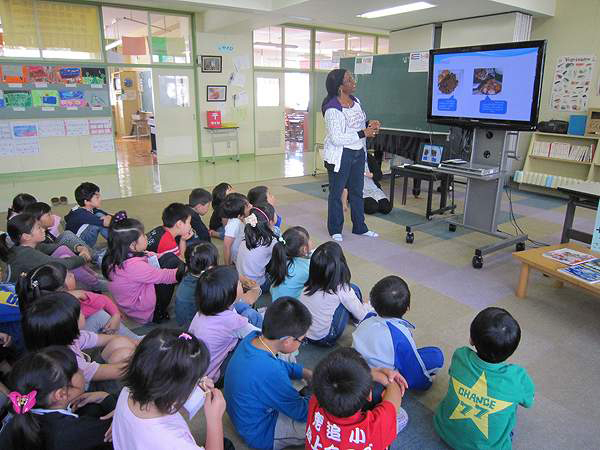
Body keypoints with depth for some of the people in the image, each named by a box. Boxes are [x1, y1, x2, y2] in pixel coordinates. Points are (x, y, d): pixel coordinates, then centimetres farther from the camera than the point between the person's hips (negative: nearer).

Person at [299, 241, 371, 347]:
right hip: (324, 339, -5)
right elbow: (362, 315, -7)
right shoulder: (341, 290, -20)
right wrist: (368, 306, 17)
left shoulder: (307, 285, -10)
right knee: (354, 289, 2)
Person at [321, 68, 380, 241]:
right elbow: (337, 139, -24)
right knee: (336, 192, 6)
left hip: (358, 152, 8)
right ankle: (335, 230, 21)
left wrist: (369, 123, -2)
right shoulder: (333, 109, -21)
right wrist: (363, 133, -23)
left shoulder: (355, 100, 5)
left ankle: (360, 227, 30)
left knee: (357, 191, 16)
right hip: (340, 155, -8)